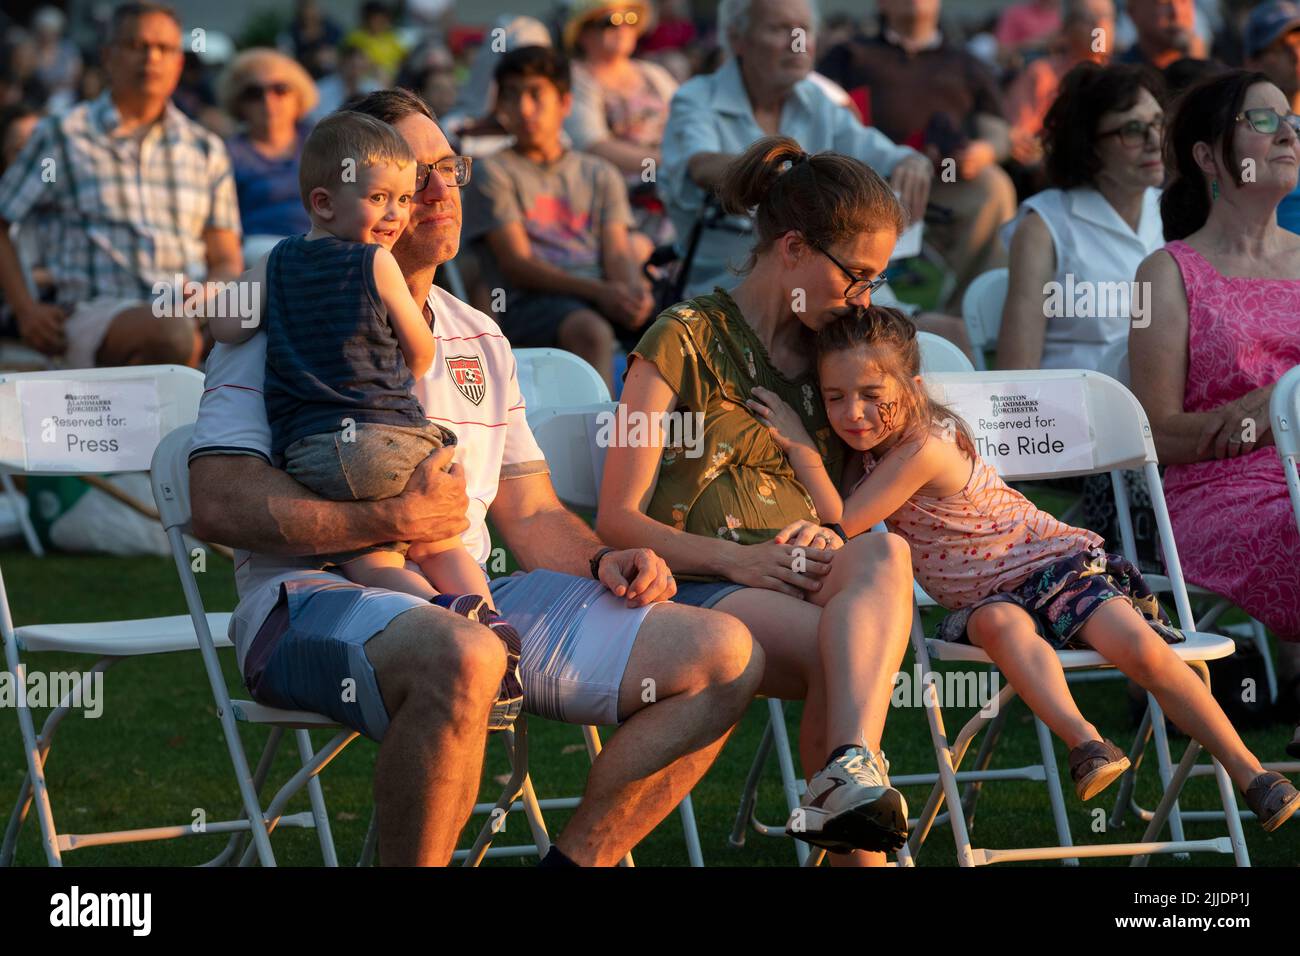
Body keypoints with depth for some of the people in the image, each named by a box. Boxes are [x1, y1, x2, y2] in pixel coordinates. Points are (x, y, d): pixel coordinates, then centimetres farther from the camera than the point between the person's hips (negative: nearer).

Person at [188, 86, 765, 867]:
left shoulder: (480, 340, 23)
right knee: (462, 659, -42)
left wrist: (601, 560, 3)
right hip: (317, 599, -7)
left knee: (724, 655, -5)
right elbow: (219, 504, -12)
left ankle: (577, 861, 0)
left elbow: (531, 515, 25)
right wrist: (393, 521, -17)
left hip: (470, 603, 7)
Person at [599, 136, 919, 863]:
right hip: (698, 587, -4)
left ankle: (850, 772, -53)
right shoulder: (686, 340, 2)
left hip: (808, 589, 4)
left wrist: (830, 540, -1)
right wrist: (738, 560, -19)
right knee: (853, 655, -36)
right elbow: (618, 520, -2)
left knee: (885, 555, -34)